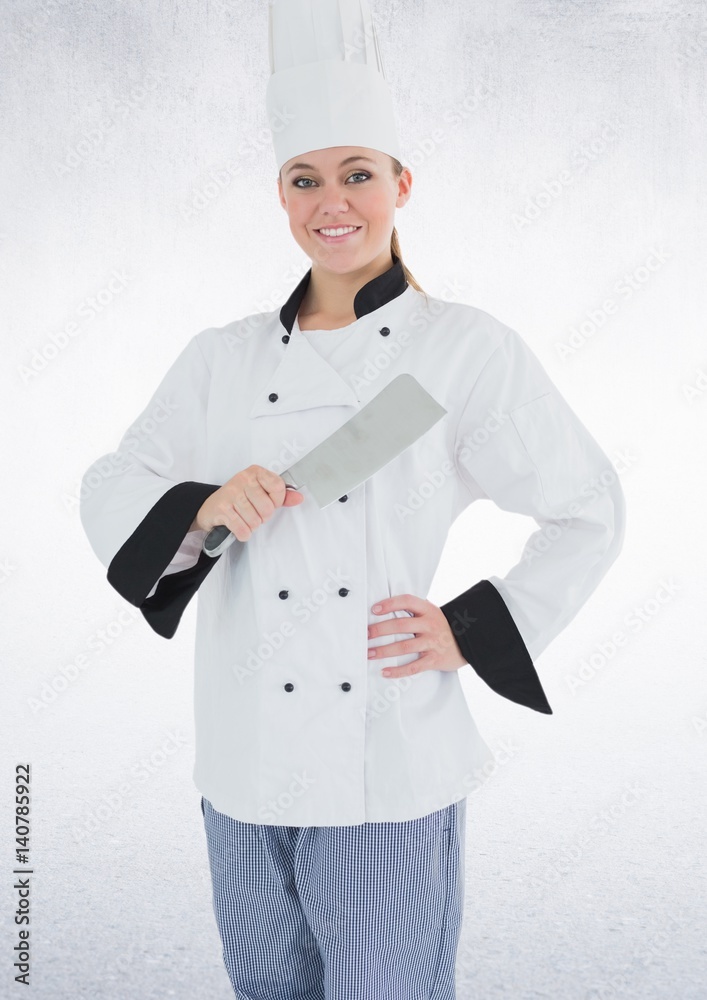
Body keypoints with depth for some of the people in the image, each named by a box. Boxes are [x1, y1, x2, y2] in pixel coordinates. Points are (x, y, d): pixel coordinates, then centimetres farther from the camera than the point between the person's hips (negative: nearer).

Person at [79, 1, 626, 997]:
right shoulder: (223, 360, 4)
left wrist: (472, 631, -8)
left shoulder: (469, 348, -6)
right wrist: (204, 505, -14)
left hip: (391, 772, -3)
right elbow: (111, 493, 7)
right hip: (245, 767, 4)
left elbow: (588, 514, 1)